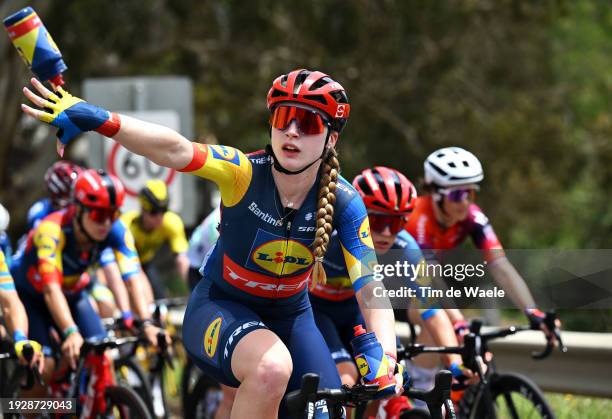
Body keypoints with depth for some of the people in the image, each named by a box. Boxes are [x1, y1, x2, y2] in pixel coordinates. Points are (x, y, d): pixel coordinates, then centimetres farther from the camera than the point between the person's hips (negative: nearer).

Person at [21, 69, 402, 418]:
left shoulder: (343, 203, -16)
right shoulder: (245, 173, -23)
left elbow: (370, 288, -21)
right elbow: (176, 150, -40)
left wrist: (385, 356, -40)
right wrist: (99, 119, -57)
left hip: (290, 317, 4)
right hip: (222, 307, -4)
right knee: (272, 367, -36)